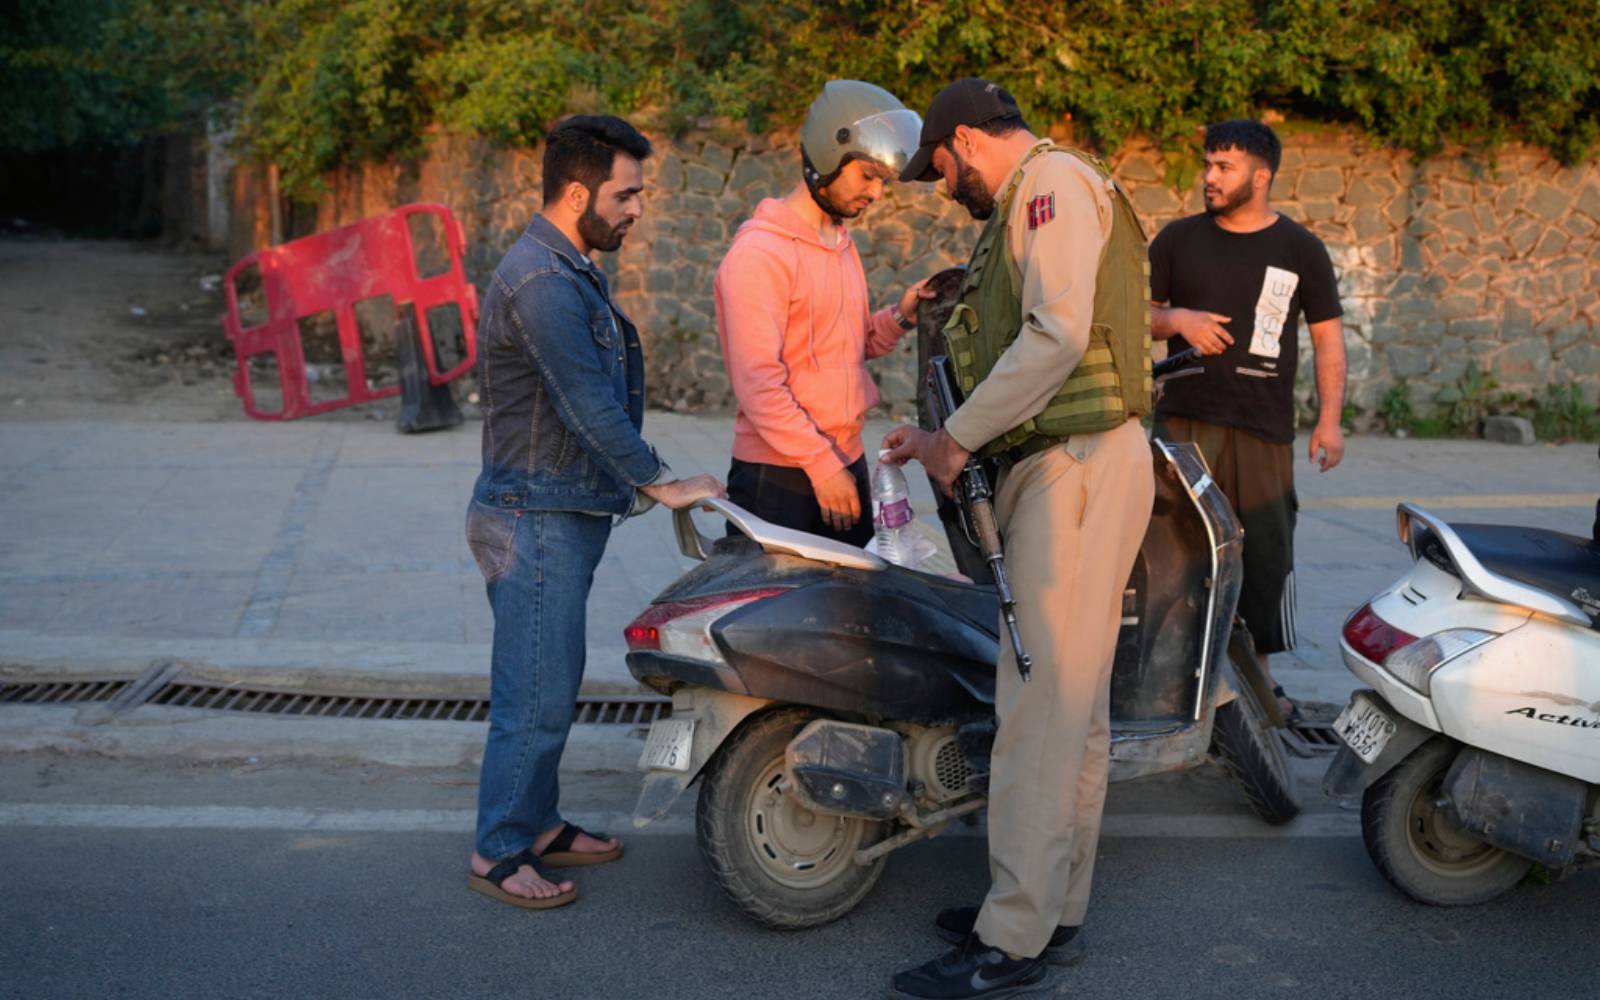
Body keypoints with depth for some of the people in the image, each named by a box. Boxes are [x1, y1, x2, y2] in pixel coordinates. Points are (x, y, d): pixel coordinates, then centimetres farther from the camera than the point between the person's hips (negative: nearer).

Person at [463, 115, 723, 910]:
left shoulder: (572, 271, 15)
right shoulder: (541, 282, -20)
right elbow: (589, 406, -24)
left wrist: (630, 483, 20)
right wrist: (661, 484, -19)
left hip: (564, 515, 10)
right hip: (534, 521, -10)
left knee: (553, 688, 17)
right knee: (535, 696, -4)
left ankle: (538, 825, 29)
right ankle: (498, 853, 8)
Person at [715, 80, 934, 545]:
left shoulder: (843, 245, 15)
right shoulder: (760, 252, -13)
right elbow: (757, 381, -19)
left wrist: (898, 318, 2)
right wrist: (821, 464, -20)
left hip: (847, 464, 9)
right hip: (779, 478, -8)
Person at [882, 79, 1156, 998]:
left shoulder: (1054, 179, -7)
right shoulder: (1028, 205, 23)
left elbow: (1058, 333, -21)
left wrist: (958, 439, -14)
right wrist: (950, 438, 10)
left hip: (1078, 469, -10)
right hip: (1058, 467, 10)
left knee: (1041, 704, -9)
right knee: (1072, 700, 13)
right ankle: (1056, 909, 23)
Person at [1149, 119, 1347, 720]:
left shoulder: (1300, 249, 7)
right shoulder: (1178, 239, 10)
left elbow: (1327, 335, 7)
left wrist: (1329, 417, -3)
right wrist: (1175, 320, -9)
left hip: (1264, 428, 0)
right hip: (1184, 420, 1)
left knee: (1266, 554, 2)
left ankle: (1261, 676, 15)